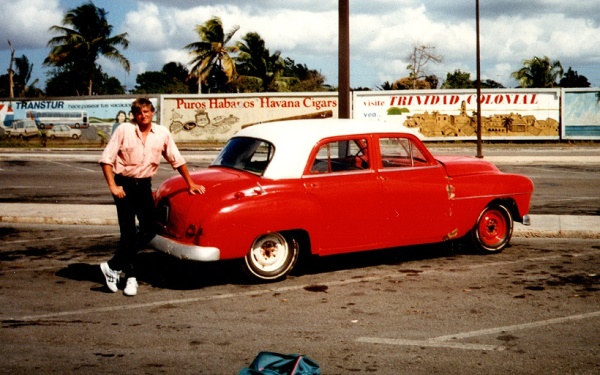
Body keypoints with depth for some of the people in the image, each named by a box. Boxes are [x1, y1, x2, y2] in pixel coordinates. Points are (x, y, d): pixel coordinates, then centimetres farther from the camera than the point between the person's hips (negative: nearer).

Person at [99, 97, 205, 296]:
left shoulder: (162, 133, 2)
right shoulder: (124, 130, -7)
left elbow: (177, 160, 11)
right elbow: (106, 159, -7)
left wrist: (190, 184, 11)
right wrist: (112, 186, -15)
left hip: (144, 185, 4)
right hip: (124, 185, -4)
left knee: (149, 229, 0)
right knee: (128, 232, -3)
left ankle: (113, 266, 11)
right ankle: (130, 276, 9)